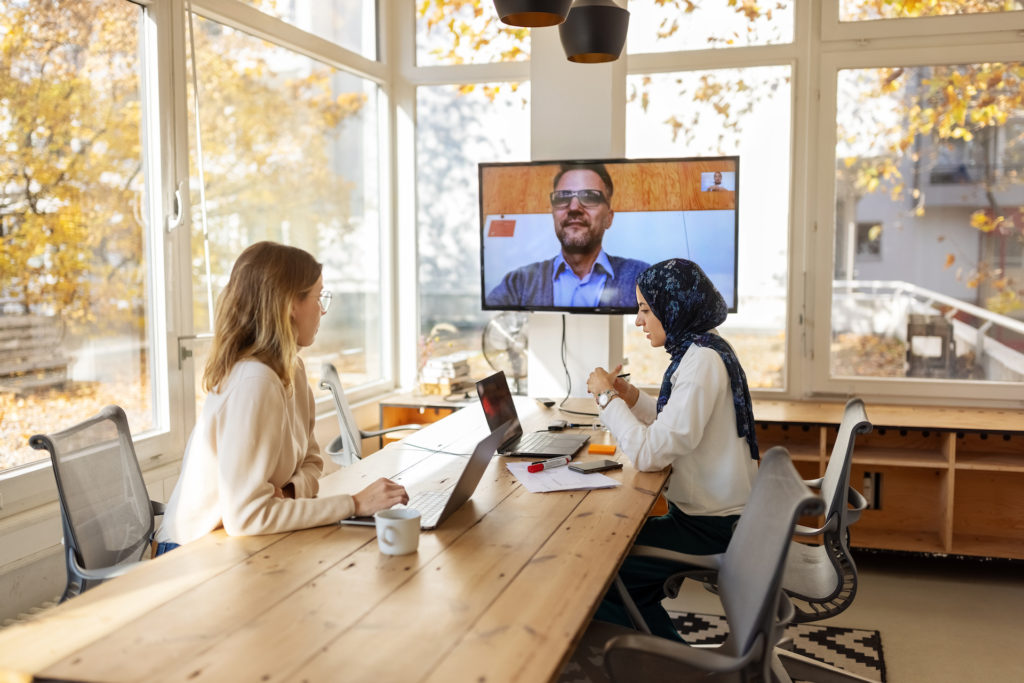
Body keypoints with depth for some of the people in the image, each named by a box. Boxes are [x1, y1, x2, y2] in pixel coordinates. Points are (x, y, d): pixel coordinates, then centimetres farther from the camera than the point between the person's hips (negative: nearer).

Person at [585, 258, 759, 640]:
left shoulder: (702, 361, -23)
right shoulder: (703, 350, 9)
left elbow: (651, 454, -27)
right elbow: (674, 430, 17)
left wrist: (607, 398, -16)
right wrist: (632, 398, 4)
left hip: (712, 529, -10)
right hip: (710, 513, 10)